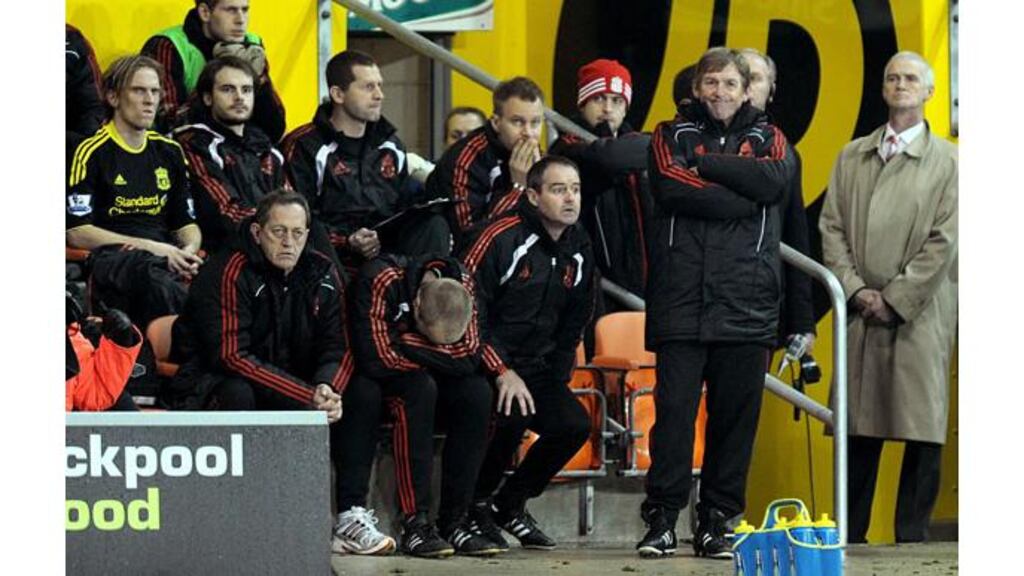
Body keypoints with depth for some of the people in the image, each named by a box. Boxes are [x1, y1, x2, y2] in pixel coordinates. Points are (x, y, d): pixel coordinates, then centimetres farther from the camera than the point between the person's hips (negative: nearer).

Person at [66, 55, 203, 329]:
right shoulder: (92, 153, 3)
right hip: (111, 256, -5)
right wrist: (150, 247, -9)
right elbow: (77, 232, -4)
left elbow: (187, 224, 25)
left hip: (166, 258, 5)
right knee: (150, 272, -41)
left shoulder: (169, 152, 23)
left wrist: (188, 251, -1)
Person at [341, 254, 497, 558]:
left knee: (476, 392, -23)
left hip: (420, 377, 5)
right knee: (420, 388, -34)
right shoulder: (380, 280, -30)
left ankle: (454, 521, -19)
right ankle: (415, 521, -33)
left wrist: (409, 346, -27)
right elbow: (376, 359, -35)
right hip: (370, 379, -5)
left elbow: (469, 358, -21)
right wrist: (438, 356, -22)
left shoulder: (462, 284, -15)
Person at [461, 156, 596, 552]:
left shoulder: (578, 252, 7)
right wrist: (501, 372, -20)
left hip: (537, 368, 7)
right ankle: (477, 504, -9)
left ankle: (510, 503, 6)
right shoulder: (503, 239, -14)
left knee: (575, 425, -14)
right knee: (514, 413, -32)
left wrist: (557, 376, 9)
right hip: (486, 364, -7)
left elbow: (574, 325, 20)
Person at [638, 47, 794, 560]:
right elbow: (674, 188, -8)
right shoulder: (672, 135, 13)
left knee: (736, 413, 1)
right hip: (681, 300, -1)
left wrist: (704, 163, -5)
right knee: (674, 408, -6)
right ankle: (662, 519, -1)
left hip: (746, 303, 2)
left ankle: (715, 522, 8)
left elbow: (776, 179, -7)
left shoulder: (766, 138, 16)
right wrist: (742, 197, -9)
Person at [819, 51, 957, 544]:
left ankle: (912, 537, 3)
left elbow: (943, 242, -4)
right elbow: (831, 227, 10)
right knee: (858, 428, 3)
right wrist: (855, 289, -4)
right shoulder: (852, 157, 15)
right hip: (860, 312, 3)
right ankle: (848, 536, 8)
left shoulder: (947, 162, 2)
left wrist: (894, 299, -9)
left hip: (919, 314, -3)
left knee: (922, 429, -2)